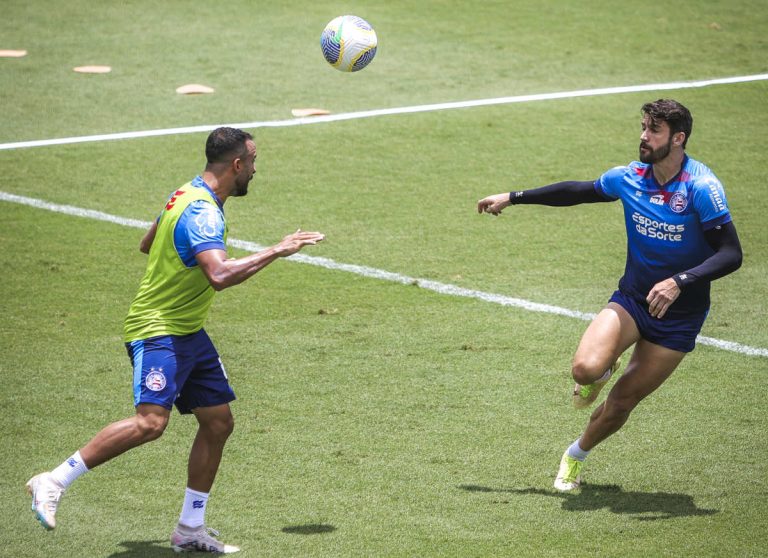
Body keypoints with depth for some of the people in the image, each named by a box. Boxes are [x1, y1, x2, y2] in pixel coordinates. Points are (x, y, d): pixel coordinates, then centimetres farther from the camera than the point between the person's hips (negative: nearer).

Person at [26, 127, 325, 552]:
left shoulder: (190, 196, 11)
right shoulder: (203, 212, -21)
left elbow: (147, 244, 25)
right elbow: (220, 275, -36)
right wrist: (277, 251, -28)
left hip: (189, 334, 11)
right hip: (158, 331, -11)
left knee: (218, 422, 8)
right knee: (150, 422, -24)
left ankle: (190, 529, 17)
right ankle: (52, 483, -13)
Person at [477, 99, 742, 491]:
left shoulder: (701, 188, -19)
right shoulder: (630, 178, -3)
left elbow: (731, 254, -23)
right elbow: (578, 191, 15)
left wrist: (680, 282, -36)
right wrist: (513, 198, 18)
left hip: (678, 316, -3)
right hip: (632, 298, 3)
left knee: (622, 403, 2)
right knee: (585, 367, -24)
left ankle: (576, 455, 32)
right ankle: (603, 371, 14)